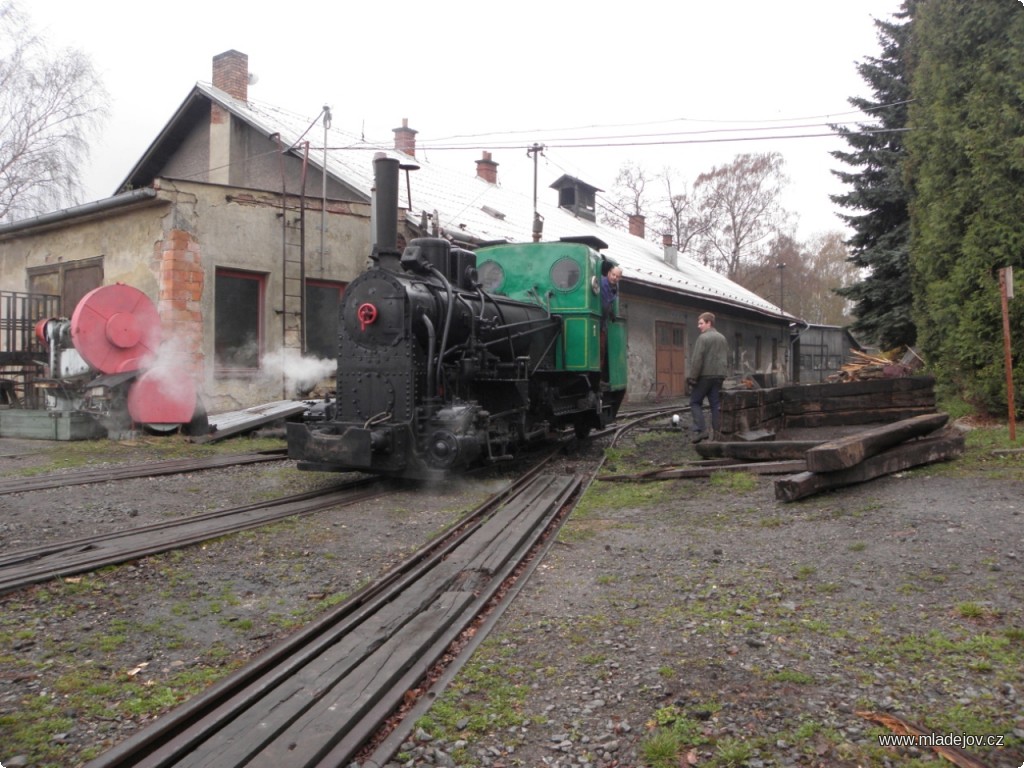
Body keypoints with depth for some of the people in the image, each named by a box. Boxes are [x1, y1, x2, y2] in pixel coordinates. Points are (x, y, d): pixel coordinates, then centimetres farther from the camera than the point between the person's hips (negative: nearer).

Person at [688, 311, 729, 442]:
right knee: (716, 404, 7)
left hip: (704, 376, -7)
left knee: (695, 402, 3)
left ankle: (699, 430, -8)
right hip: (718, 376, 7)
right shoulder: (723, 339, 16)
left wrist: (692, 377, -13)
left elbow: (697, 360, -16)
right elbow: (727, 359, 20)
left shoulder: (703, 338, -11)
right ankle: (717, 432, 5)